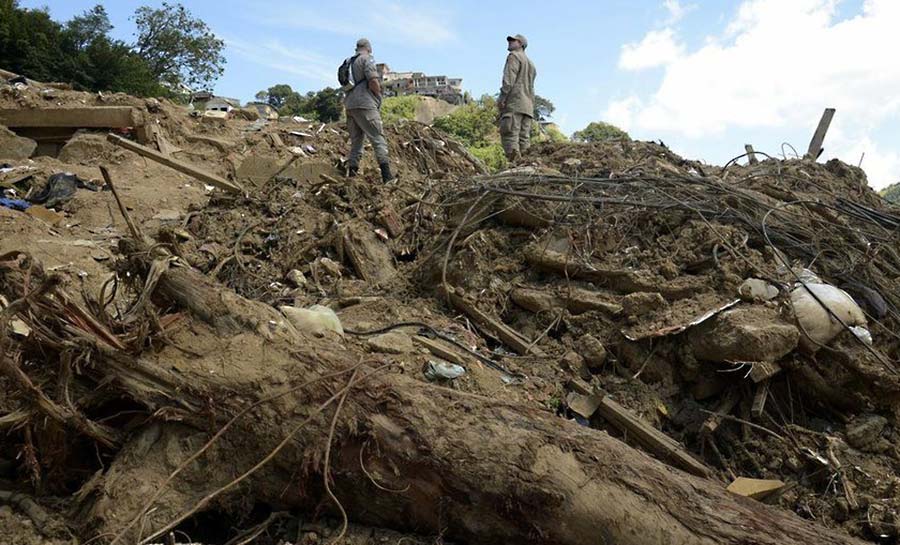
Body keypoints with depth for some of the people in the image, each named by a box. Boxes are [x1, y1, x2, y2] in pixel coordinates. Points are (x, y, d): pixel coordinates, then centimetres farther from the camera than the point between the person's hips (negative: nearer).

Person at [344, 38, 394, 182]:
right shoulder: (367, 59, -2)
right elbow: (373, 81, -15)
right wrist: (379, 95, 2)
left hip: (350, 105, 7)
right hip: (364, 105, -7)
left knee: (356, 141, 12)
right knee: (378, 138, -10)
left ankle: (352, 174, 8)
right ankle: (387, 175, -21)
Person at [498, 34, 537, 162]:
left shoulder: (514, 56, 4)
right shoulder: (531, 63, 30)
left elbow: (509, 79, -11)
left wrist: (501, 98, -16)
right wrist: (531, 106, 19)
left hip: (514, 103, -8)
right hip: (528, 106, 8)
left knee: (510, 136, -17)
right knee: (524, 139, 1)